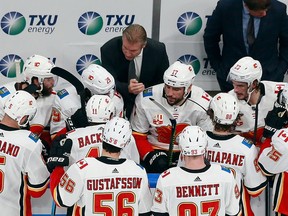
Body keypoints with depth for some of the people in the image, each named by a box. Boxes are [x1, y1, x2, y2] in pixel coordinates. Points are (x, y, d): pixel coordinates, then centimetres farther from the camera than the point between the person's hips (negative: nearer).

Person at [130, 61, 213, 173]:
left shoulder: (203, 104, -17)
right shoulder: (145, 100, -17)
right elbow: (137, 136, -4)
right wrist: (149, 155, -21)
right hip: (155, 150, -1)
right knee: (159, 165, -33)